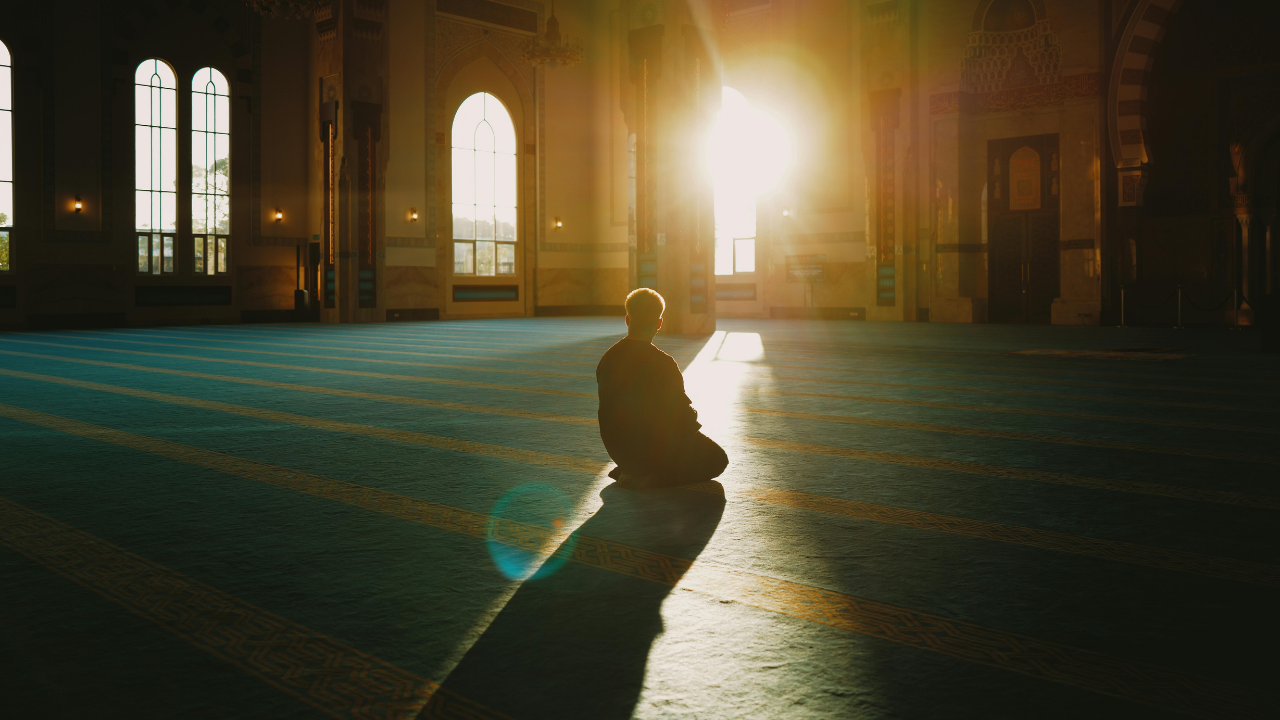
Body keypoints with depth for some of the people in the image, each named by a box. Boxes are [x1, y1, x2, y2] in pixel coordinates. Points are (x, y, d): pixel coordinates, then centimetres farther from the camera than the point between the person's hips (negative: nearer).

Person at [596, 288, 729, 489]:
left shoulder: (607, 359, -3)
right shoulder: (663, 364, -23)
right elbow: (682, 416, -15)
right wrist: (692, 415, 11)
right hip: (654, 448, -8)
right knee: (717, 459, 10)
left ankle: (629, 471, 16)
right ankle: (650, 479, -3)